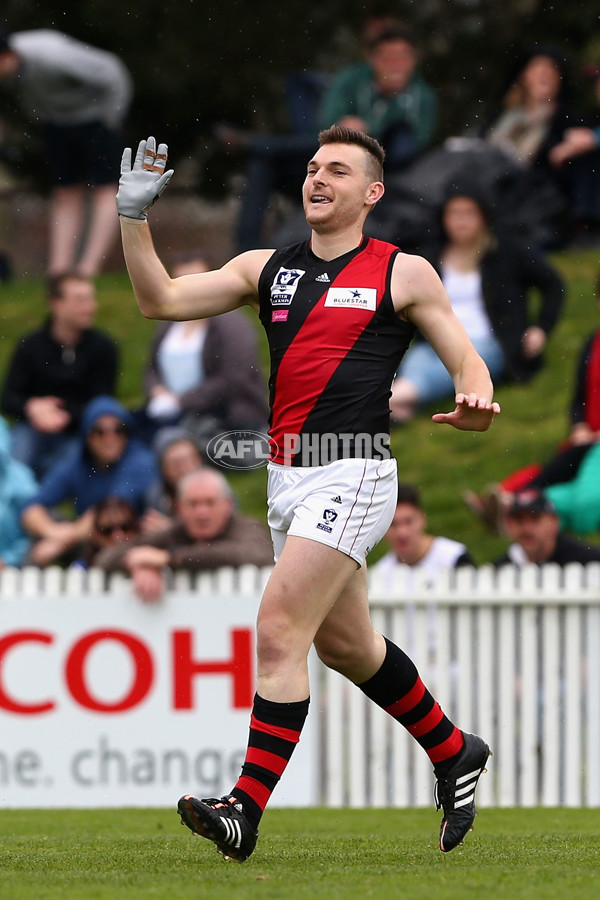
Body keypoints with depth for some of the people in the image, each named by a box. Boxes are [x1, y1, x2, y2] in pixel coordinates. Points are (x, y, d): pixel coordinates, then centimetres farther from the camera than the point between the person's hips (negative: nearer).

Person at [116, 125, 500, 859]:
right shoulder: (268, 269, 13)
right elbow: (160, 300, 8)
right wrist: (133, 217, -4)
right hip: (287, 480, 7)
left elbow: (465, 359, 3)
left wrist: (474, 400, -19)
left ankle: (245, 811, -20)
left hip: (351, 474, -7)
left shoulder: (403, 273, 1)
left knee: (278, 632, -17)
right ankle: (453, 753, 38)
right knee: (345, 644, 17)